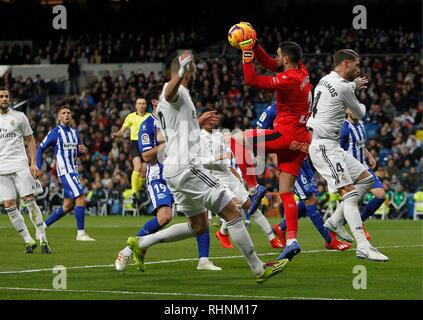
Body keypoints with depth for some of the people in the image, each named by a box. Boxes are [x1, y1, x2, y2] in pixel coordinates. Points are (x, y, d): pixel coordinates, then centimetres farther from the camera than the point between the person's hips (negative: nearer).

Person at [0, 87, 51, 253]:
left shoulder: (19, 117, 6)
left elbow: (30, 140, 11)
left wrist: (33, 163, 1)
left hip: (20, 165, -1)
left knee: (29, 201, -9)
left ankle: (42, 238, -2)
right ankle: (28, 241, 4)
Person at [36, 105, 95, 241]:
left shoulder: (74, 132, 14)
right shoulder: (55, 133, -6)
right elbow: (40, 149, 0)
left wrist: (83, 150, 2)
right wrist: (38, 167, -8)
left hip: (74, 171, 8)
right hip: (65, 171, -8)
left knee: (68, 206, 9)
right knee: (81, 198, -17)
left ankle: (43, 226, 20)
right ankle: (80, 233, -13)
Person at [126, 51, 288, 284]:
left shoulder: (168, 101, 21)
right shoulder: (178, 92, -9)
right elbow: (170, 92, -37)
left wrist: (199, 123, 47)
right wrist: (181, 71, -56)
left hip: (174, 168, 11)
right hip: (186, 167, -11)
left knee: (199, 225, 19)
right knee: (232, 211, -8)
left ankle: (141, 243, 18)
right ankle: (258, 269, -6)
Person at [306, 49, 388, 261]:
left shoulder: (325, 80, 14)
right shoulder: (342, 87, -15)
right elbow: (359, 115, 2)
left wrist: (354, 85, 51)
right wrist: (361, 105, 25)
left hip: (332, 146, 10)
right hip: (325, 146, -10)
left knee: (366, 179, 13)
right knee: (349, 192, -18)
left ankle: (336, 220, 13)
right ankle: (363, 247, -28)